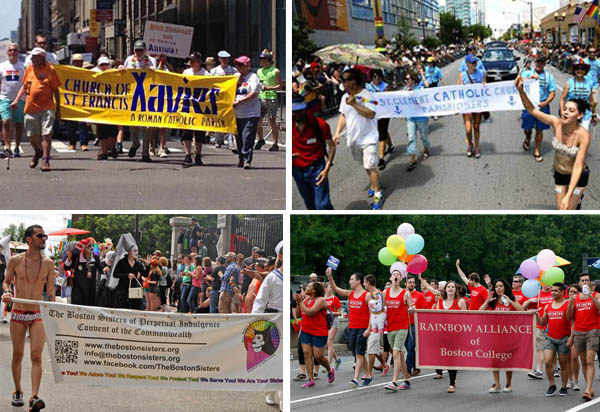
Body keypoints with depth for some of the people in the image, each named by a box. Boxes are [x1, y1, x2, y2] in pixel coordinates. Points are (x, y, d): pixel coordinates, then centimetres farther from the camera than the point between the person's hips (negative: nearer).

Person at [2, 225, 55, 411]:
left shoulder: (48, 263, 2)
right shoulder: (15, 260, -2)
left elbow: (50, 291, 9)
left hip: (38, 315, 0)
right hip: (18, 314, 0)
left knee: (36, 356, -12)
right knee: (17, 356, 9)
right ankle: (17, 392, 27)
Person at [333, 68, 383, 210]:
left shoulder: (367, 95, -15)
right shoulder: (345, 97, 7)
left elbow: (371, 114, -25)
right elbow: (343, 116, 15)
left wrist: (354, 104, -30)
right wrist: (338, 132, 5)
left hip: (368, 138, -7)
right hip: (353, 139, 7)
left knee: (371, 166, -9)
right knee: (366, 166, 16)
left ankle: (378, 195, -3)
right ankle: (373, 185, 34)